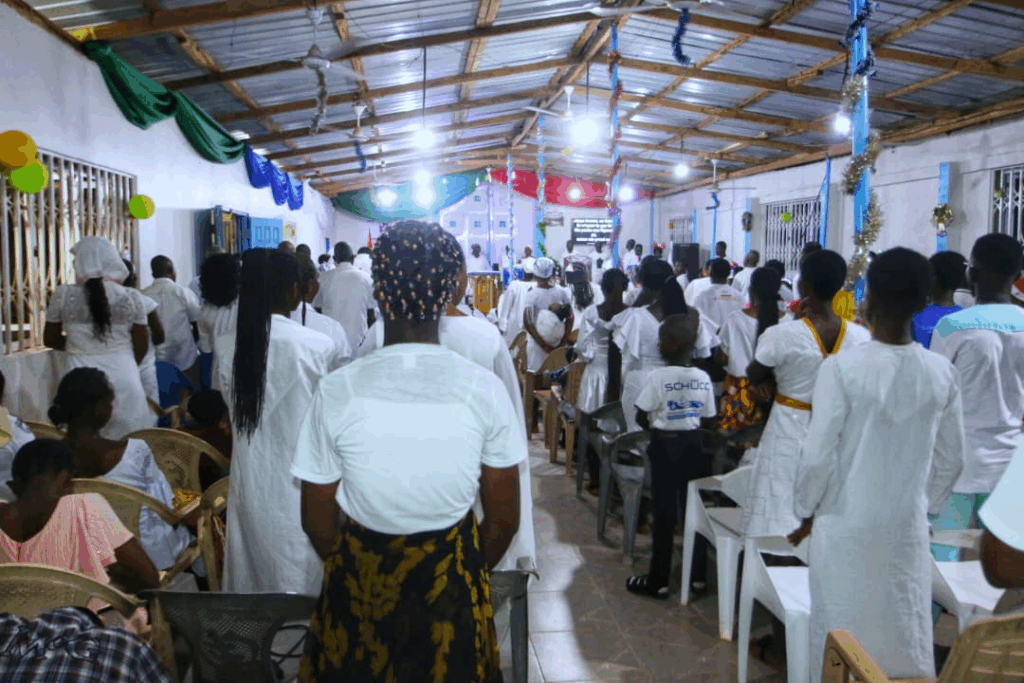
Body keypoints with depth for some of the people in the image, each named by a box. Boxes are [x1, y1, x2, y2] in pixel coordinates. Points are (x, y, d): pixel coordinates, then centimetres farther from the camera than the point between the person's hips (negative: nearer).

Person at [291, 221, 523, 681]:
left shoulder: (337, 390, -16)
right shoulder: (484, 389, -15)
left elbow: (317, 520, -5)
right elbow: (505, 519, -6)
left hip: (361, 579, 0)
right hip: (453, 582, 1)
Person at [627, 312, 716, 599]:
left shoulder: (659, 376, -17)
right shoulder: (703, 378, -3)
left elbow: (641, 417, -13)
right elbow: (707, 420, 3)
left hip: (665, 446, -4)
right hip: (693, 445, 4)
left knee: (664, 512, 3)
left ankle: (659, 581, 12)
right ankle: (698, 574, 25)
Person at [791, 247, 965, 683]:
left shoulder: (842, 368, -18)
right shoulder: (942, 373, -5)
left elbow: (818, 455, -15)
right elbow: (951, 459, 4)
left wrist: (805, 510, 0)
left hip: (845, 524, -3)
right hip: (909, 526, 4)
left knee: (844, 632, 11)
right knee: (906, 631, 17)